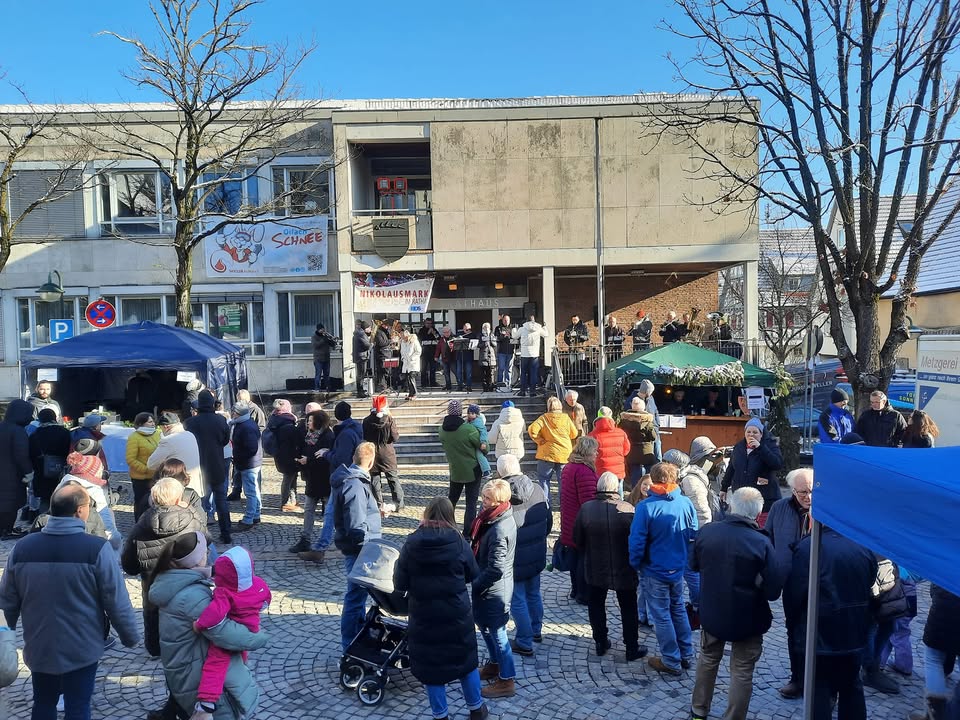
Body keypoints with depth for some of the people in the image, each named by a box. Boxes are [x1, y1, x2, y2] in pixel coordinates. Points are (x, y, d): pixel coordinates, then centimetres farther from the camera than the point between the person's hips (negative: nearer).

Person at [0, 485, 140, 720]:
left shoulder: (22, 546, -7)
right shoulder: (97, 549, -20)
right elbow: (117, 601, -16)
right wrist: (130, 636, 0)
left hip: (38, 646, 4)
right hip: (81, 648, -4)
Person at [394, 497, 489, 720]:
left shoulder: (411, 544, -12)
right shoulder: (458, 542, -12)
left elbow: (399, 584, -7)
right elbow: (473, 574, 2)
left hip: (423, 617, -1)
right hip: (457, 614, 1)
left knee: (430, 665, 16)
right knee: (465, 660, 21)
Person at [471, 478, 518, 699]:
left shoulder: (499, 530, -31)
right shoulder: (500, 517, -1)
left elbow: (495, 570, -29)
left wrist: (474, 584, -15)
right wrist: (477, 579, 8)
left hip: (493, 589, -9)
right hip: (491, 586, 9)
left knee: (496, 633, 7)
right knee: (483, 624, 25)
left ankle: (506, 681, 24)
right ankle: (495, 664, 45)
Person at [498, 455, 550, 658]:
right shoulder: (537, 490, -6)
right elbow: (548, 521, 6)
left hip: (514, 560, -6)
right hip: (536, 556, 6)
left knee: (518, 600, 9)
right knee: (534, 593, 24)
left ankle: (524, 643, 19)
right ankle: (536, 630, 42)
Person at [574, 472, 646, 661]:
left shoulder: (586, 509, -13)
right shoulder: (627, 509, -19)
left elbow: (578, 540, -4)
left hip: (595, 569, 1)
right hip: (623, 570, -1)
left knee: (596, 606, 20)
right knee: (628, 609, 16)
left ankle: (601, 643, 30)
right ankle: (632, 648, 24)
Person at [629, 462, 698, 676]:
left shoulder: (646, 507, -23)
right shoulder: (686, 504, -9)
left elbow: (637, 541, -20)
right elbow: (693, 535, 2)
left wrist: (636, 564, -3)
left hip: (654, 571, -5)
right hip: (678, 569, 5)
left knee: (662, 616, 10)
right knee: (678, 610, 23)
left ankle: (672, 662, 21)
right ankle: (686, 655, 33)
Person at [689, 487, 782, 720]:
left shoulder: (706, 532, -13)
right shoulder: (761, 543, -24)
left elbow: (694, 565, 5)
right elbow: (773, 591, -19)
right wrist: (753, 581, 1)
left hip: (712, 612, 4)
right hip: (747, 619, -4)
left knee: (708, 659, 24)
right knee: (742, 672, 13)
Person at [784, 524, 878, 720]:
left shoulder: (808, 547, -19)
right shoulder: (864, 548, -1)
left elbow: (794, 592, -15)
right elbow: (869, 588, 10)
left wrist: (795, 619, 4)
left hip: (820, 634, -5)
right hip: (854, 633, 6)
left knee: (819, 691, 6)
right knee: (852, 687, 23)